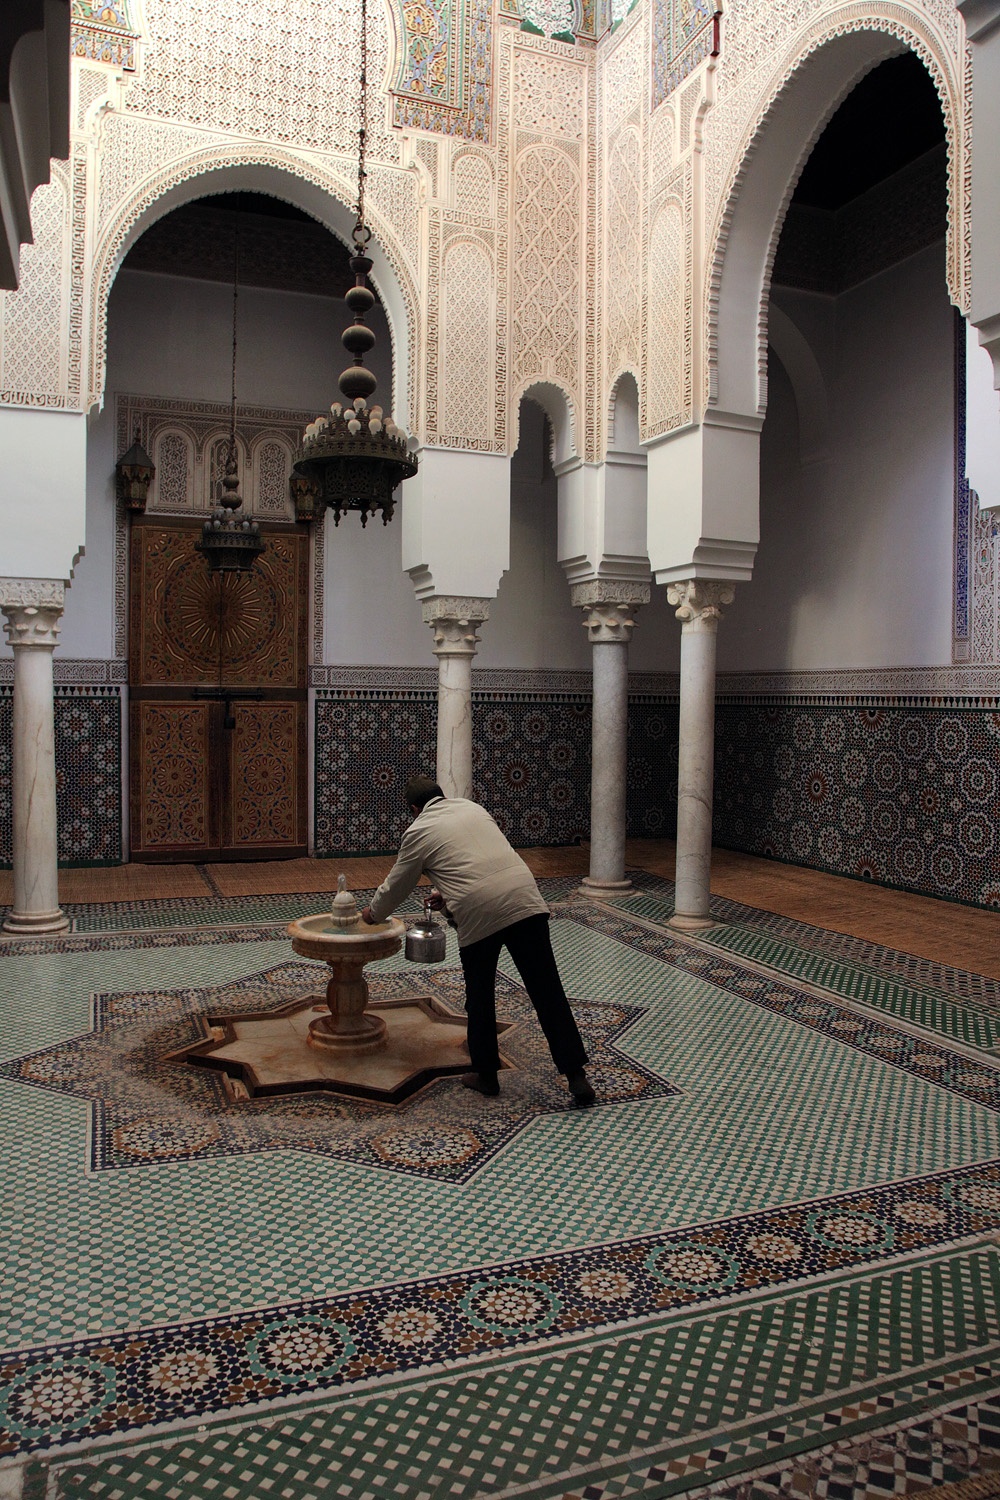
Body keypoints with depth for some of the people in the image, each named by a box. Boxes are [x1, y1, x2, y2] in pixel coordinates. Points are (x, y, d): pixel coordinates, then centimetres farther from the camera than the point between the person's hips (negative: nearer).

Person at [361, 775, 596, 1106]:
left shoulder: (418, 832, 10)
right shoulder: (472, 807, 23)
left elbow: (396, 886, 21)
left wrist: (373, 913, 40)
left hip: (478, 914, -4)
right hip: (524, 899, 4)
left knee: (480, 999, 16)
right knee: (547, 991, 5)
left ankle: (485, 1075, 28)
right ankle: (576, 1075, 6)